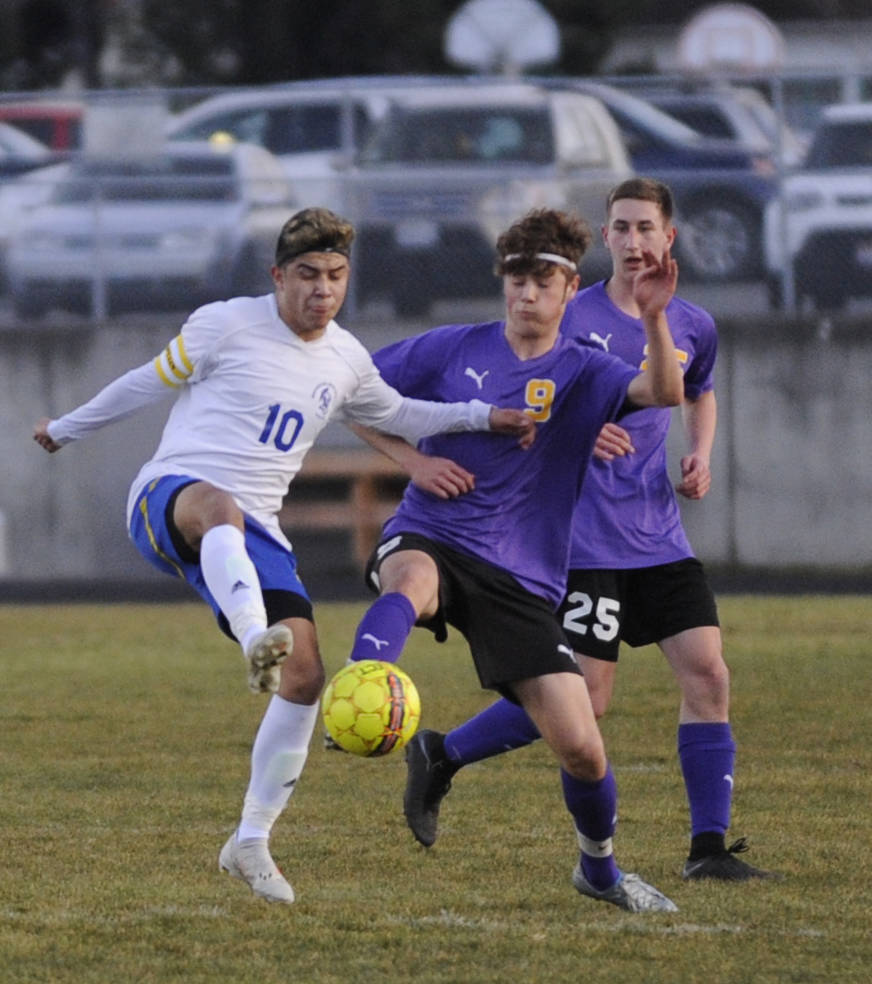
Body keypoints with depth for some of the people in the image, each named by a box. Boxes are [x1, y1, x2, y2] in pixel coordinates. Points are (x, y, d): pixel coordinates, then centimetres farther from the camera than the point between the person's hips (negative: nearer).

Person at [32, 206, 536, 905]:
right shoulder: (227, 325, -3)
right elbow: (150, 382, 11)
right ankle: (257, 641, -73)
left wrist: (483, 416, 20)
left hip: (251, 534, 6)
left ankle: (251, 842, 2)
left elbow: (395, 415, 32)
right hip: (168, 499, -6)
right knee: (218, 507, -45)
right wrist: (67, 429, 23)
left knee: (305, 675, -10)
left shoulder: (346, 361, 13)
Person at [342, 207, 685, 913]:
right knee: (411, 582, -42)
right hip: (430, 539, -1)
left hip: (522, 578, 1)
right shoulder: (453, 349, 6)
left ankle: (600, 868, 24)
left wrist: (654, 317, -32)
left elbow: (663, 393, -15)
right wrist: (411, 458, -1)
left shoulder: (584, 375, 5)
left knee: (582, 748, -5)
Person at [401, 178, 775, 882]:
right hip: (588, 539, -5)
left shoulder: (693, 327, 8)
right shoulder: (572, 316, -6)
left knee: (708, 675, -6)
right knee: (584, 698, -8)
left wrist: (700, 458, 11)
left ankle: (710, 849, -1)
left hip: (661, 539, 5)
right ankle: (440, 757, 13)